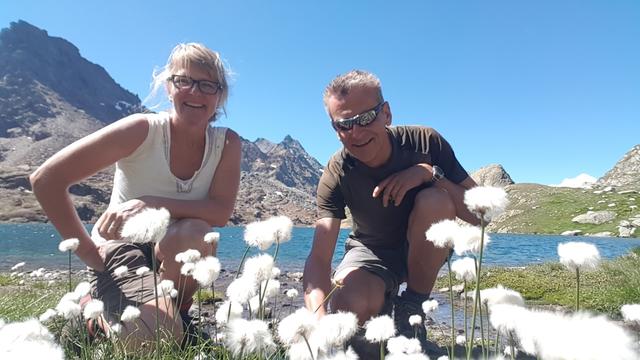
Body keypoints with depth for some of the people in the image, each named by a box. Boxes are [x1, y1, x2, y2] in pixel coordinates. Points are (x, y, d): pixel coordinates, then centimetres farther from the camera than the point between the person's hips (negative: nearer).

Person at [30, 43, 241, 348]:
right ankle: (98, 312, 8)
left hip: (177, 254, 3)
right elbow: (46, 180, -19)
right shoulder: (142, 130, -19)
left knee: (194, 232, -33)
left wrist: (151, 205, -33)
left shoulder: (227, 144, -9)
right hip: (122, 248, -2)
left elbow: (221, 213, -20)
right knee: (155, 337, -27)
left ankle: (173, 312, -3)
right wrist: (89, 253, -16)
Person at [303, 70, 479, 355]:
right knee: (348, 307, -32)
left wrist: (430, 173, -37)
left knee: (434, 200, -32)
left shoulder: (425, 142, -21)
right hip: (372, 252, 0)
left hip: (426, 249, 1)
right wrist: (317, 320, -50)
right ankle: (383, 300, 8)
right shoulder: (336, 176, -23)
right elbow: (319, 256, -32)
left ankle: (412, 306, -12)